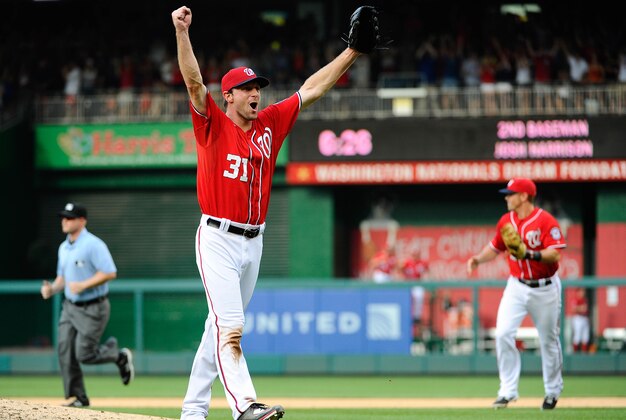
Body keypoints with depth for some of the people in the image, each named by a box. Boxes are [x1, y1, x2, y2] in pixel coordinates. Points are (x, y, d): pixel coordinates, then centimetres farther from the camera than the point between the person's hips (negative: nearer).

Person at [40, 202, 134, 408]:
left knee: (85, 354, -10)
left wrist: (83, 285, -24)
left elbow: (110, 273, -21)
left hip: (93, 308, -8)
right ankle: (78, 397, 6)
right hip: (70, 307, 8)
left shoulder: (93, 245, -15)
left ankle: (120, 356, 18)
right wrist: (52, 288, 2)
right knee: (65, 353, -3)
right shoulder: (64, 248, 12)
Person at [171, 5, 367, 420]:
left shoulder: (270, 124, 10)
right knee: (230, 326, -17)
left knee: (220, 327, 12)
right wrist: (182, 33, -31)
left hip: (253, 242, 6)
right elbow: (194, 82, -18)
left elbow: (312, 89, 11)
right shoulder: (213, 125, -4)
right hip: (218, 240, -6)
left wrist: (352, 53, 8)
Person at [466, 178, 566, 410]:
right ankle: (508, 391, -7)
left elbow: (554, 254, -21)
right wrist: (478, 259, -1)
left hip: (545, 288, -4)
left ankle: (553, 391, 28)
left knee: (549, 340, 8)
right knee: (503, 334, -13)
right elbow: (495, 247, 16)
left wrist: (531, 254, -35)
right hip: (517, 287, 4)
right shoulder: (506, 221, 3)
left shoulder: (545, 221, -14)